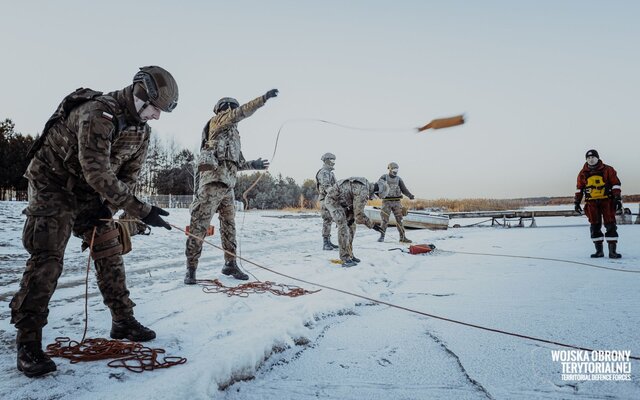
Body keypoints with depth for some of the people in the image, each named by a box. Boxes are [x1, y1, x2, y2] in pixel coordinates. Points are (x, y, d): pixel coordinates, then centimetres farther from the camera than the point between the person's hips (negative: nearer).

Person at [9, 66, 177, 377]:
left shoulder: (142, 130, -5)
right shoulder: (98, 113, -31)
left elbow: (128, 175, -1)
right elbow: (98, 173, -37)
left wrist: (107, 208, -15)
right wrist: (140, 210, -37)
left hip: (90, 190, 7)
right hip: (53, 182, -7)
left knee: (110, 252, 5)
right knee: (47, 257, -14)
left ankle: (123, 321, 15)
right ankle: (28, 341, -5)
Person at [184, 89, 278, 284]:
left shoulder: (231, 133, 28)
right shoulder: (219, 119, 6)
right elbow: (243, 111, -9)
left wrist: (252, 165, 26)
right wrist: (264, 98, -11)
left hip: (227, 183, 9)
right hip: (213, 180, -9)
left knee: (229, 224, 10)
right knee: (199, 224, -7)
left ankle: (230, 264, 17)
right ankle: (191, 268, -4)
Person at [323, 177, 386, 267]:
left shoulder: (366, 185, 3)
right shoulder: (363, 192, -29)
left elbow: (357, 206, 13)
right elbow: (359, 214, -26)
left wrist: (351, 217, -3)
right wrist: (372, 225, -16)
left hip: (340, 202, 10)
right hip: (332, 200, -10)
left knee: (351, 226, 8)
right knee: (343, 227, -18)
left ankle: (349, 254, 14)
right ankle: (345, 259, -16)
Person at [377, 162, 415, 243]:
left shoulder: (398, 179, 6)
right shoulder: (384, 177, 0)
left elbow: (404, 189, 3)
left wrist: (410, 195, -14)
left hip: (396, 202, 2)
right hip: (387, 201, -2)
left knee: (399, 220, 0)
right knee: (385, 220, -3)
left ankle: (403, 237, 4)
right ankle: (382, 237, 9)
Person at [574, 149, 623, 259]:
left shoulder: (608, 170, 0)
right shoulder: (583, 173, 8)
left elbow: (616, 185, 0)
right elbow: (579, 189, 14)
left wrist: (618, 199, -7)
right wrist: (577, 202, 10)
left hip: (607, 201, -2)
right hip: (591, 203, 2)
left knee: (610, 225, -5)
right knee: (595, 227, 3)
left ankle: (612, 251, -3)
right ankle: (599, 250, 10)